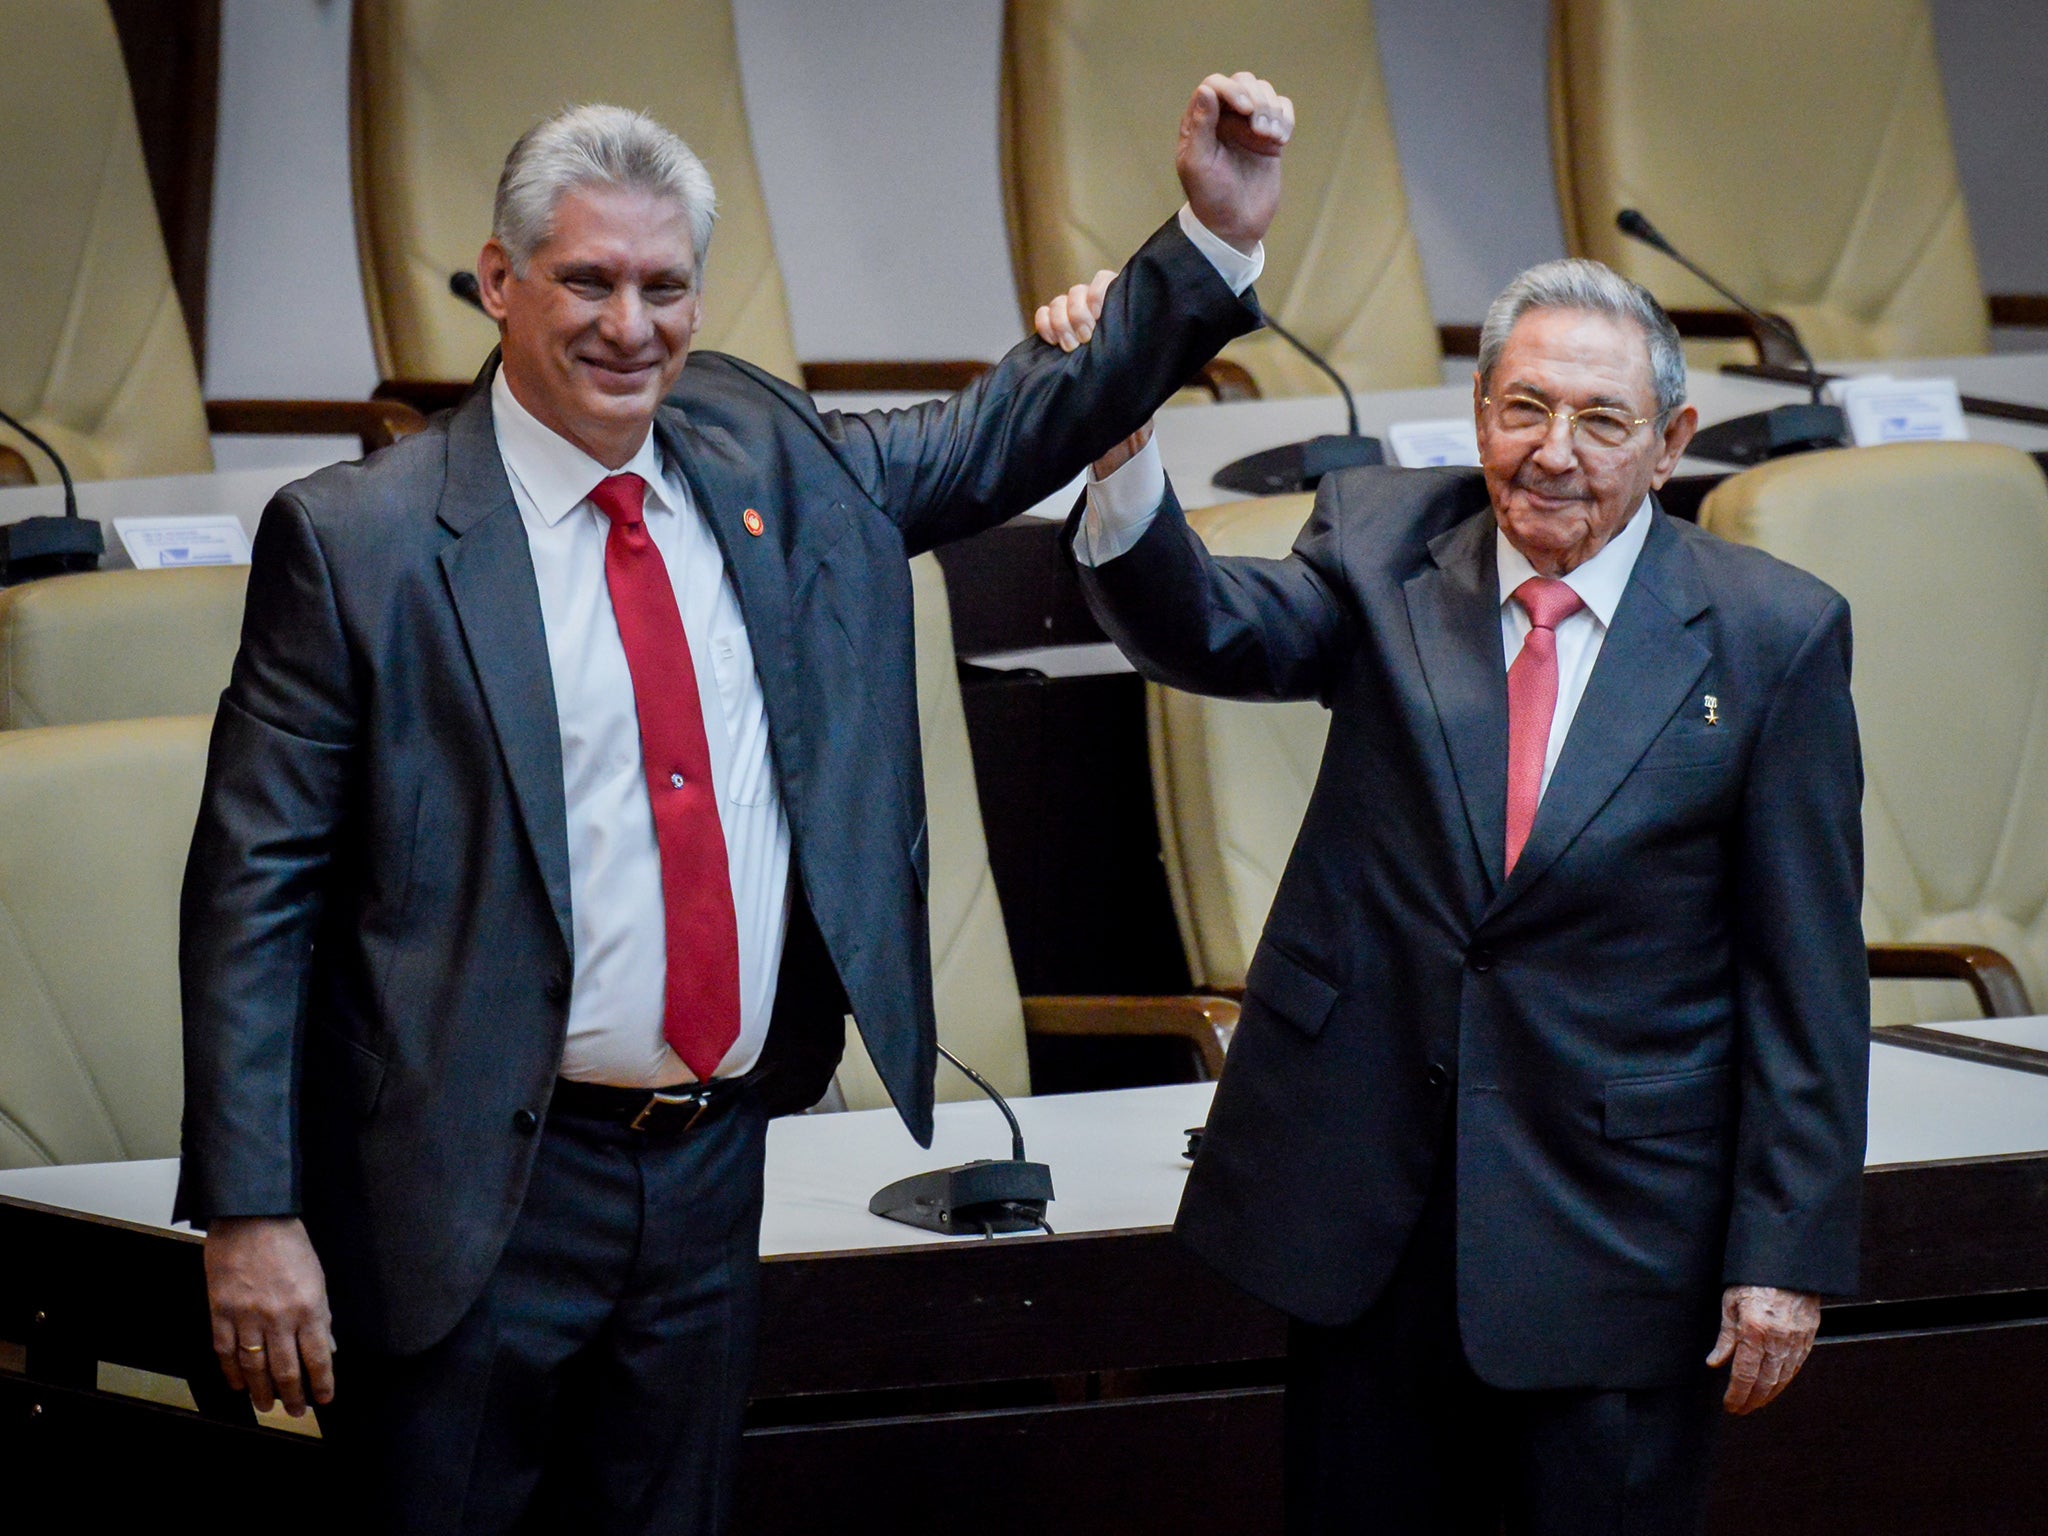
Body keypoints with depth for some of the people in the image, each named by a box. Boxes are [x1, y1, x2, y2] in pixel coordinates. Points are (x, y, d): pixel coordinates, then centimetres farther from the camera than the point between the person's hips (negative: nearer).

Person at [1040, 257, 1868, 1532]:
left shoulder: (1771, 636, -4)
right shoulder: (1382, 545, 3)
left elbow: (1808, 975, -3)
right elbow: (1210, 633, -17)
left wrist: (1786, 1254, -6)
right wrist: (1121, 444, -36)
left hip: (1613, 1224, -2)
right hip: (1367, 1207, 2)